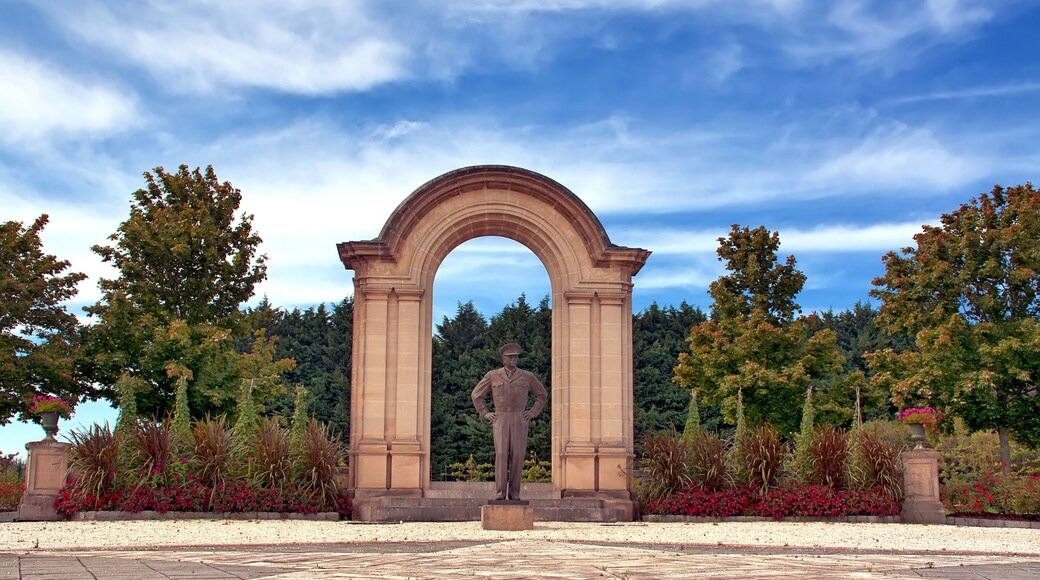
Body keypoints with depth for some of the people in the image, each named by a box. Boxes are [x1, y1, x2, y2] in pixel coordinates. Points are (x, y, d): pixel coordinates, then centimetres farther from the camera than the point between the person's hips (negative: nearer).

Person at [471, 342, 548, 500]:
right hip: (500, 420, -1)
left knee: (517, 455, -3)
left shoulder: (527, 376, 5)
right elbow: (476, 395, 13)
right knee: (501, 454, -12)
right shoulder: (492, 376, 4)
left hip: (520, 421, 1)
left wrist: (533, 412, 5)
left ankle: (514, 492, 5)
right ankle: (500, 492, -10)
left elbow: (542, 395, 17)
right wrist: (485, 413, 4)